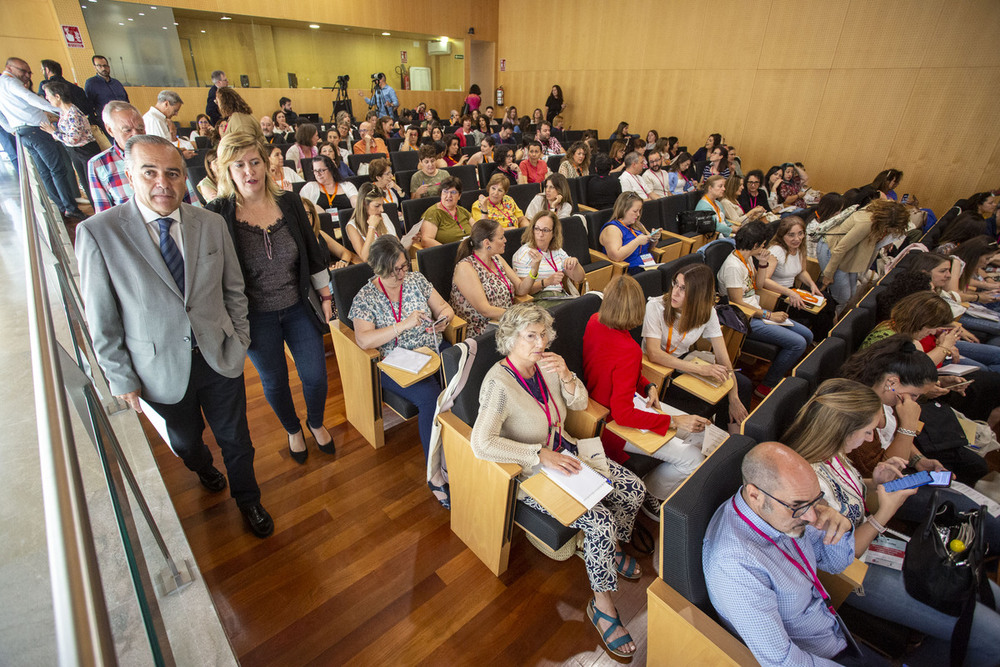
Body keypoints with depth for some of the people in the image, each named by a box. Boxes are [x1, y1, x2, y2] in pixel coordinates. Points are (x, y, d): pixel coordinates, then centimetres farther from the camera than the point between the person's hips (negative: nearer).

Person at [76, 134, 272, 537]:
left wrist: (240, 338, 3)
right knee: (185, 441, 24)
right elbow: (100, 319, -8)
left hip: (220, 357, 1)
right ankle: (204, 469, 60)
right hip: (162, 370, -1)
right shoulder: (98, 233, -13)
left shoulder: (212, 224, -5)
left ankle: (248, 500, 42)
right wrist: (121, 378, -6)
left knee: (235, 439, 16)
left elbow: (234, 288, 5)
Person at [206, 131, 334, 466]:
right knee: (274, 381, 15)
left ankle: (316, 423, 39)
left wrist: (325, 295, 5)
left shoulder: (289, 203, -4)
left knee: (316, 376, 7)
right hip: (256, 316, -1)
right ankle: (293, 430, 43)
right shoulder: (218, 215, -12)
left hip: (298, 308, 2)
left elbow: (312, 253, 4)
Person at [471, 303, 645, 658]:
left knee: (634, 490, 2)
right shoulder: (499, 383, -26)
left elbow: (579, 403, 2)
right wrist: (542, 454, -32)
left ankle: (612, 550, 30)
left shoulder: (544, 363, -5)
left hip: (562, 452, 7)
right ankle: (602, 606, 9)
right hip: (530, 474, -7)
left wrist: (565, 376, -20)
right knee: (600, 522, -18)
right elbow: (481, 443, -33)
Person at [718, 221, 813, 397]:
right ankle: (766, 387, -4)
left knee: (807, 335, 8)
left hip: (756, 312, 10)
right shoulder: (733, 266, -23)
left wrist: (763, 264, 1)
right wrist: (769, 315, -15)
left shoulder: (748, 257, 8)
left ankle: (781, 371, 24)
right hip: (745, 320, -10)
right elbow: (738, 304, -22)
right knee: (798, 343, -17)